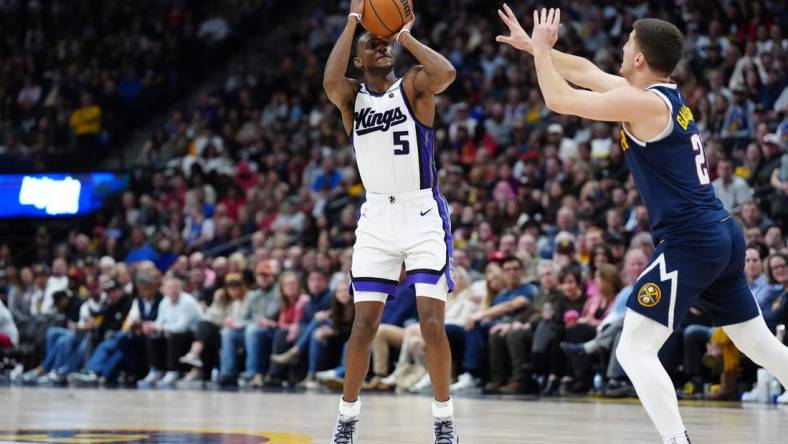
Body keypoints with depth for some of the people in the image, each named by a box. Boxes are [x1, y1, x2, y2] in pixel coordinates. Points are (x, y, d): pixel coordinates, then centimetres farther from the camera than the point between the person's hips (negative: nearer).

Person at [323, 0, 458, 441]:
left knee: (432, 322, -8)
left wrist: (406, 36, -14)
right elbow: (330, 82, -20)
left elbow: (446, 73, -26)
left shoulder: (413, 86, -2)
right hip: (377, 218, 3)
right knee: (364, 324, 1)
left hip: (423, 214, -3)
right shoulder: (352, 95, 5)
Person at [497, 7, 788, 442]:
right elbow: (587, 72, 26)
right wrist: (533, 45, 28)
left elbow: (559, 99, -11)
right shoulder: (662, 94, 14)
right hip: (723, 234, 10)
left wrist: (541, 49, 3)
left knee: (634, 351, -9)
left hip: (689, 242, -10)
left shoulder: (646, 103, -13)